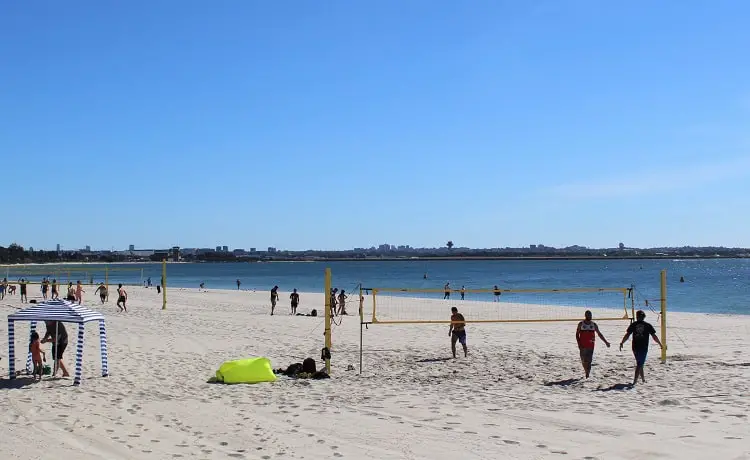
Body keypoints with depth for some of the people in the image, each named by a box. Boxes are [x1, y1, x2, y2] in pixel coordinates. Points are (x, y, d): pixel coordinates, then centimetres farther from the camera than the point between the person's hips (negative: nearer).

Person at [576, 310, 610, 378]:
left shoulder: (594, 325, 8)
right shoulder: (581, 324, 4)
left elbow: (599, 334, 14)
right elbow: (577, 334, 3)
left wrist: (606, 342, 11)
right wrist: (579, 343, -8)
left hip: (591, 346, 0)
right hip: (583, 346, 0)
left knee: (589, 360, -9)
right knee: (583, 360, 4)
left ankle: (587, 373, -8)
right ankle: (586, 371, 26)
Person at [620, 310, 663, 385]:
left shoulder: (633, 325, 1)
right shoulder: (648, 325, -1)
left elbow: (627, 335, -3)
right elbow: (654, 336, 0)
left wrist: (622, 343, 7)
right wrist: (660, 344, 13)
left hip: (635, 347, 2)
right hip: (644, 347, -2)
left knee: (639, 363, 18)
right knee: (640, 364, -1)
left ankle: (643, 378, 28)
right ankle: (635, 379, -12)